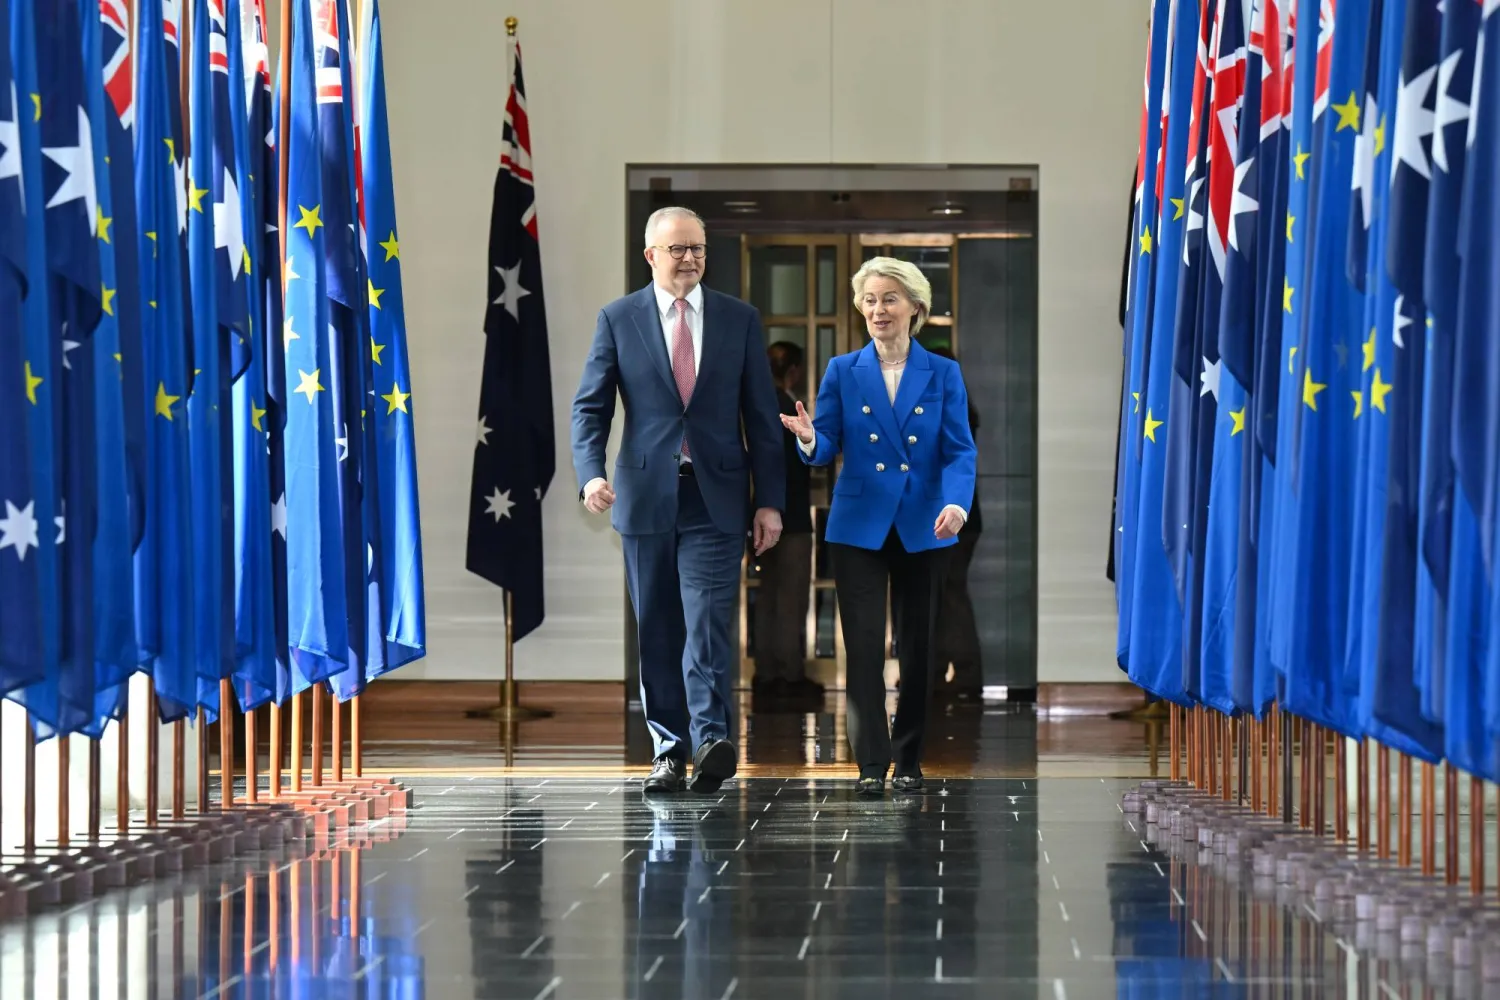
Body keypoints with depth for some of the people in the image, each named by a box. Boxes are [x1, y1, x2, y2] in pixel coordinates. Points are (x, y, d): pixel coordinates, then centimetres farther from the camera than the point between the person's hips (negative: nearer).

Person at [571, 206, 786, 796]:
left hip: (716, 499, -1)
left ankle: (711, 740, -21)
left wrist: (770, 499, 2)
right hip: (646, 497, 1)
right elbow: (590, 407, 1)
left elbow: (760, 416, 8)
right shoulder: (618, 319, 5)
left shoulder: (739, 320, 7)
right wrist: (591, 474, -16)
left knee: (707, 625, -13)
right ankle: (669, 751, 14)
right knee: (657, 634, 6)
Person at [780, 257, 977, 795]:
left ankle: (908, 760, 17)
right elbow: (828, 447, 1)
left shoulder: (943, 375, 3)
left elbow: (959, 451, -3)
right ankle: (872, 764, -6)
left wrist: (956, 504, -21)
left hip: (922, 529, 1)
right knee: (864, 644, -8)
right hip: (859, 527, -1)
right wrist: (809, 440, -23)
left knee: (917, 645, 7)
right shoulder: (843, 372, 4)